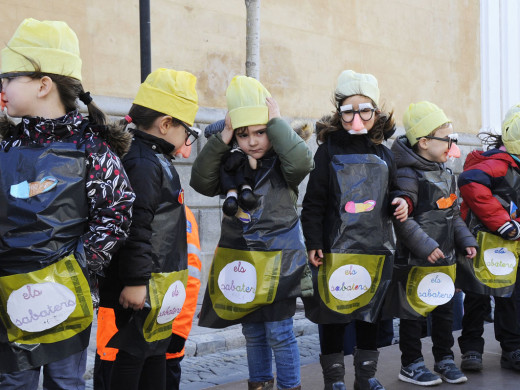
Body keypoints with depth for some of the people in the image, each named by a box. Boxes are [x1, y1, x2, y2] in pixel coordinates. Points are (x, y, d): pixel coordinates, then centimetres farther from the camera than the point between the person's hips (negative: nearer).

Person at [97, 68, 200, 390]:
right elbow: (136, 227, -23)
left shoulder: (155, 161, 14)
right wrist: (136, 280, -23)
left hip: (158, 282, 10)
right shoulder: (144, 165, -19)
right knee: (133, 353, -1)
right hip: (144, 286, -10)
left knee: (156, 351, 17)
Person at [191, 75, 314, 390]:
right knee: (252, 331, 16)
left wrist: (276, 121, -23)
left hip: (278, 261, -5)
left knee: (278, 331, -1)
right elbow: (201, 181, -8)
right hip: (242, 261, 5)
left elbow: (301, 160, -30)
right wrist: (221, 139, -13)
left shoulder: (282, 165, -9)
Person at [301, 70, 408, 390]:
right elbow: (314, 201, -4)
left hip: (376, 248, 4)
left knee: (371, 312, 12)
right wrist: (313, 243, -9)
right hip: (336, 247, -3)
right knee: (334, 313, 3)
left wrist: (399, 202, -3)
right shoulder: (330, 150, -3)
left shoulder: (383, 153, 8)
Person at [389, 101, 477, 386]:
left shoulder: (445, 175, 13)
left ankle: (444, 359, 29)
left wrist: (466, 241, 9)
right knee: (415, 311, 2)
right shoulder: (408, 176, -15)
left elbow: (455, 215, 19)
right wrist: (425, 246, -22)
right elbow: (403, 219, -20)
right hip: (416, 262, -8)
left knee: (445, 309, 15)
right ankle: (411, 365, 15)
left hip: (446, 258, 8)